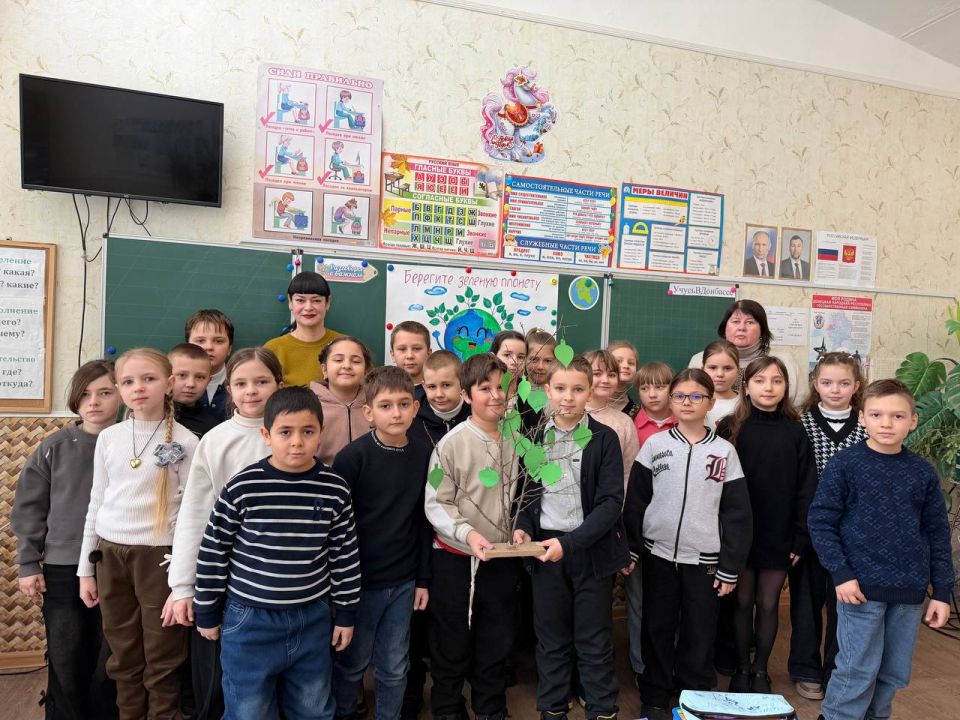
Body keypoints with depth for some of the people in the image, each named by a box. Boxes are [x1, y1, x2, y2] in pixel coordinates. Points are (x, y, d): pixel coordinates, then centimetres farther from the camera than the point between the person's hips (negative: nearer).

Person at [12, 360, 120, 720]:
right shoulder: (54, 446, 0)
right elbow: (28, 509, 5)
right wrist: (28, 565, 2)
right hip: (62, 570, 1)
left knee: (109, 661, 10)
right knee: (65, 662, 10)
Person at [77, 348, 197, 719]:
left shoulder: (185, 442, -9)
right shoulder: (108, 438, 4)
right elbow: (96, 505, 11)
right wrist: (85, 569, 12)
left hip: (159, 554, -4)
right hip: (110, 552, 4)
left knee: (162, 657, 7)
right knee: (122, 654, 15)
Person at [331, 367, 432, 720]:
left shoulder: (424, 456, -1)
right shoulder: (352, 457, -14)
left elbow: (424, 521, 5)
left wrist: (423, 579, 7)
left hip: (403, 582, 3)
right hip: (360, 580, -3)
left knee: (395, 668, 16)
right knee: (352, 662, 15)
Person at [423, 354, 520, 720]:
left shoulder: (515, 441, 1)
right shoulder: (452, 443, -14)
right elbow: (435, 504, -13)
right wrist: (468, 533, -25)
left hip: (502, 559, 4)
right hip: (456, 559, -4)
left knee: (496, 643, 19)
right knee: (452, 645, 12)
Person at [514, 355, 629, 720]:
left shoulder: (604, 438, -6)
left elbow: (611, 501, -12)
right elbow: (525, 493, 10)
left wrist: (570, 542, -22)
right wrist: (522, 527, -9)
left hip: (592, 550, -2)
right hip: (544, 547, 3)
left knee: (594, 643, 9)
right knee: (551, 640, 14)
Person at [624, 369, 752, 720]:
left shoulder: (725, 451, -1)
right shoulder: (654, 445, -2)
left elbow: (737, 513, 0)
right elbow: (635, 500, 1)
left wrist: (730, 568, -2)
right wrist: (630, 548, -2)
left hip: (705, 559, 0)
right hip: (658, 554, 0)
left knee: (699, 632, 10)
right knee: (658, 628, 11)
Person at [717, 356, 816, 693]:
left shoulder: (795, 431, -2)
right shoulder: (731, 427, -5)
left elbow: (806, 488, 0)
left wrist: (802, 536, -3)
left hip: (779, 535, 1)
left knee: (768, 603, 12)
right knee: (743, 601, 10)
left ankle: (760, 670, 30)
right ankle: (741, 668, 28)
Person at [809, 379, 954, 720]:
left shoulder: (923, 472, 4)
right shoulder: (844, 465, -7)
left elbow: (938, 534, 8)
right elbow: (821, 522, -7)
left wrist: (941, 592, 6)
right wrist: (841, 574, -13)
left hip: (910, 591, 4)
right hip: (861, 586, -4)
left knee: (894, 673, 14)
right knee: (858, 670, 1)